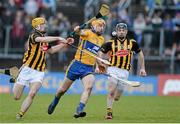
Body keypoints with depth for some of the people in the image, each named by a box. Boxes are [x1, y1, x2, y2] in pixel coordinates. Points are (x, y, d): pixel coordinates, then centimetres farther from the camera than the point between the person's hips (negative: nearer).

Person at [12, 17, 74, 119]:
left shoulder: (45, 38, 14)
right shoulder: (33, 35, -11)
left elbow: (51, 50, 27)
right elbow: (41, 39, -33)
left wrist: (65, 43, 19)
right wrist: (58, 38, -34)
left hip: (39, 72, 5)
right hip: (28, 69, -5)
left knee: (32, 94, -19)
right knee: (16, 96, -1)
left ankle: (20, 114, -8)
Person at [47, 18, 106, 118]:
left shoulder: (102, 39, 13)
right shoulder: (88, 33, -6)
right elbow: (81, 32, -31)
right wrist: (77, 30, -53)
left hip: (89, 68, 4)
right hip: (77, 65, -4)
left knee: (89, 87, -27)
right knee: (63, 89, 10)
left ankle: (79, 110, -31)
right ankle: (54, 103, 40)